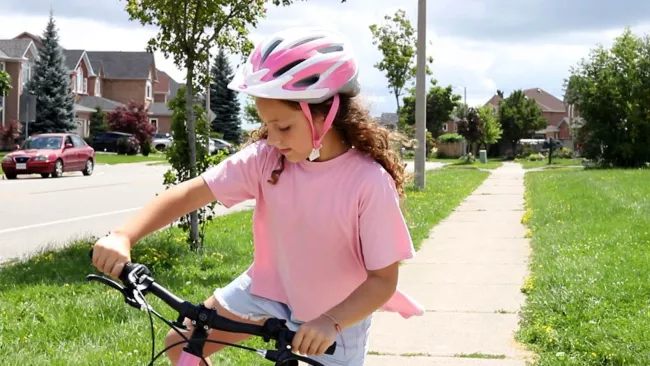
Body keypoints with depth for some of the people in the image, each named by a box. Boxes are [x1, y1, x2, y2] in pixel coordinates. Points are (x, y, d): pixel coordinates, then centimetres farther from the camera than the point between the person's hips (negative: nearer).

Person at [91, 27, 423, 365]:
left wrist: (330, 321, -40)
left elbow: (383, 279, -24)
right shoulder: (266, 158, -17)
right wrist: (123, 236, -35)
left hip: (340, 313, -4)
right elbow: (189, 193, -20)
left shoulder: (370, 183, -29)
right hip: (270, 285, 4)